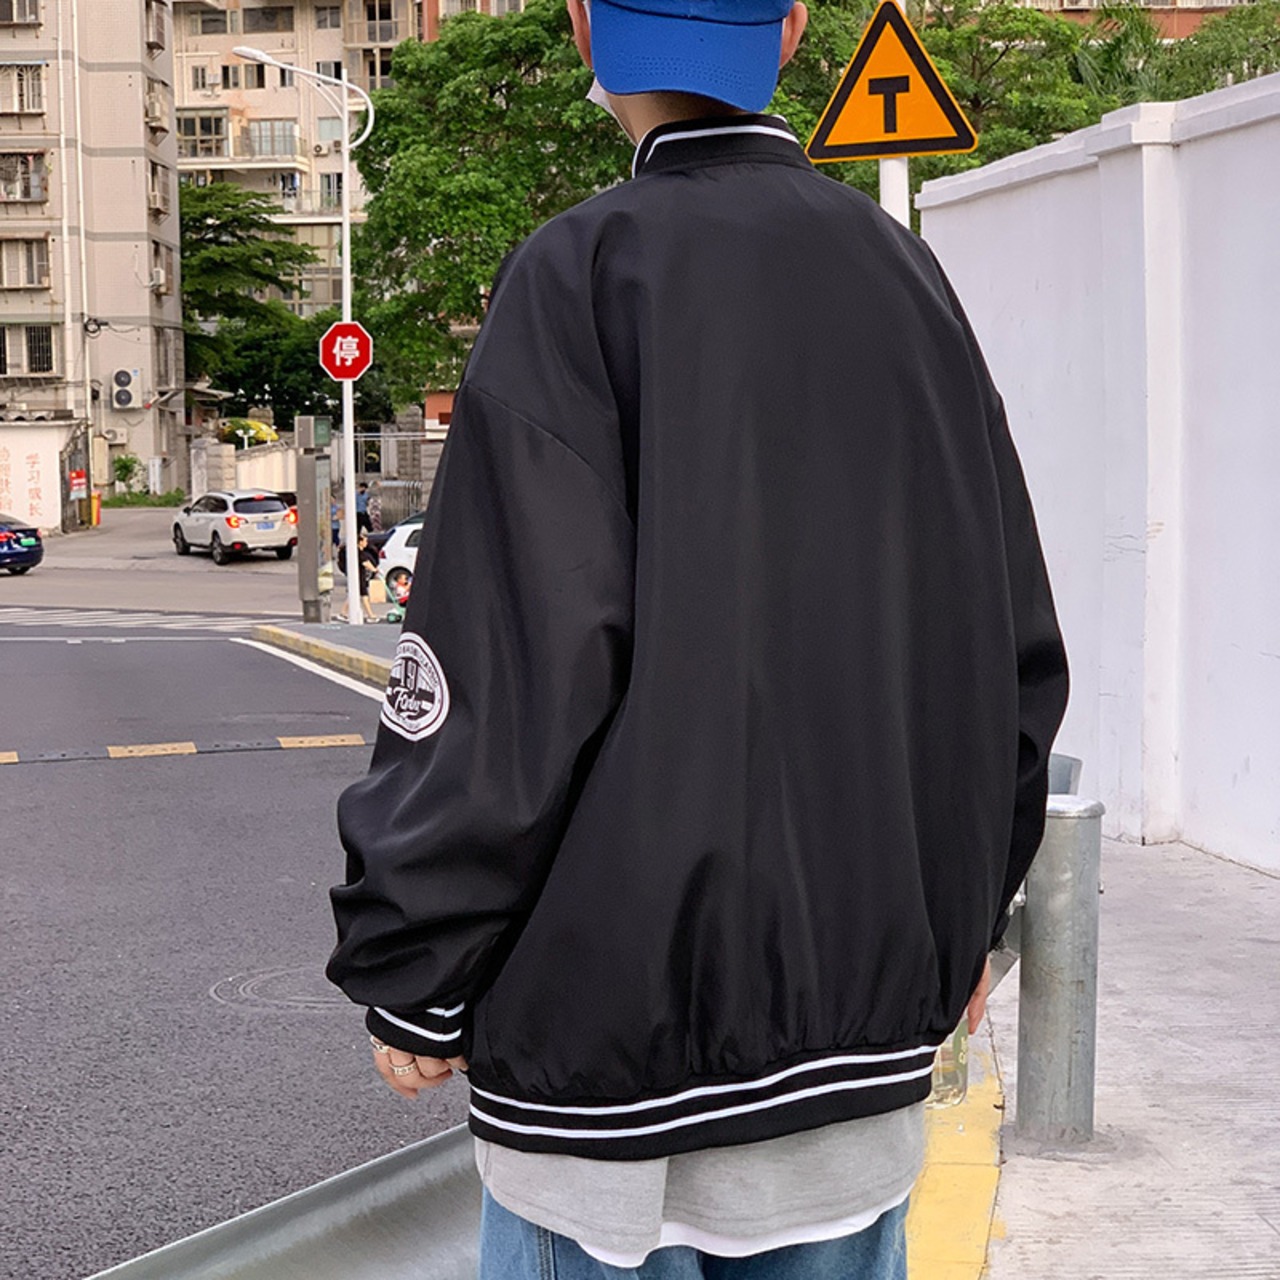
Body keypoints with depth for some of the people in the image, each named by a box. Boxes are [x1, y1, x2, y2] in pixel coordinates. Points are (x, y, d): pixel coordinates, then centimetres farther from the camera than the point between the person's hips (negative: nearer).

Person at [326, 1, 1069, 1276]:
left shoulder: (587, 272, -10)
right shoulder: (903, 276, 8)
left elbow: (513, 662, -16)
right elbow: (1014, 644, 12)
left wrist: (411, 975, -7)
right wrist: (962, 911, 22)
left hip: (621, 1007, -5)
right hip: (866, 1011, 6)